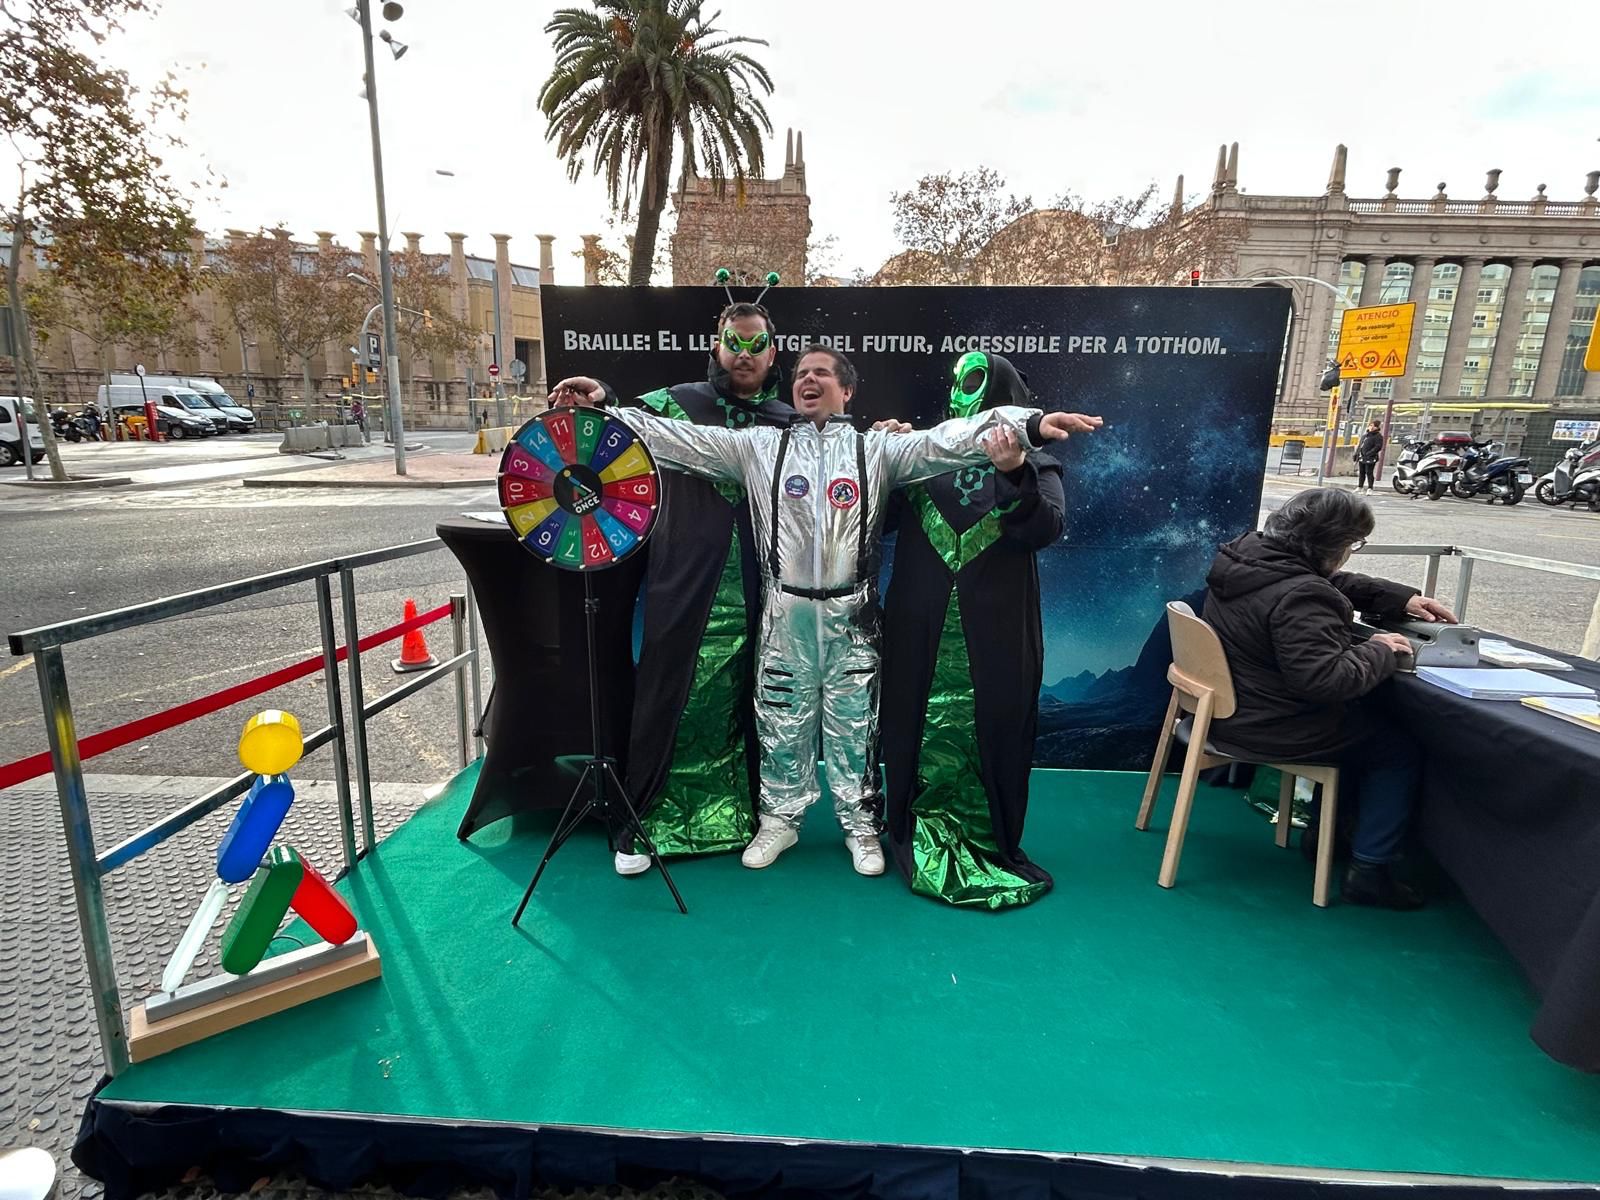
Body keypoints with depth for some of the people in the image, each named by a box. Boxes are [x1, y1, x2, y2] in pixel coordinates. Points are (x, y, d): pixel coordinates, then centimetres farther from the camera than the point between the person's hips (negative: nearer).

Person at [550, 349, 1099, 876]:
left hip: (851, 614, -1)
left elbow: (948, 440, -9)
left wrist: (1028, 423, -21)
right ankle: (779, 819, 33)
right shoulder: (758, 446, 6)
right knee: (781, 720, 12)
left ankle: (861, 825, 29)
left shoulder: (876, 449, 3)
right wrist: (607, 404, -5)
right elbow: (676, 437, 3)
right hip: (785, 613, 1)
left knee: (853, 723, 9)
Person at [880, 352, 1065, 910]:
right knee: (919, 731, 8)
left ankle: (993, 842, 24)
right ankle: (919, 836, 27)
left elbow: (1047, 528, -14)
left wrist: (1014, 474, -29)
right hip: (920, 634, 1)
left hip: (995, 638, -1)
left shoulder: (1035, 467, 4)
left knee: (991, 733, 4)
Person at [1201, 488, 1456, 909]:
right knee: (1400, 751, 12)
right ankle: (1370, 871, 19)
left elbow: (1335, 584, 15)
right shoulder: (1298, 597, -31)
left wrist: (1403, 599, 9)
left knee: (1366, 713, 32)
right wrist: (1378, 651, -17)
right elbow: (1326, 679, -35)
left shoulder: (1248, 552, 0)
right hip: (1269, 730, -10)